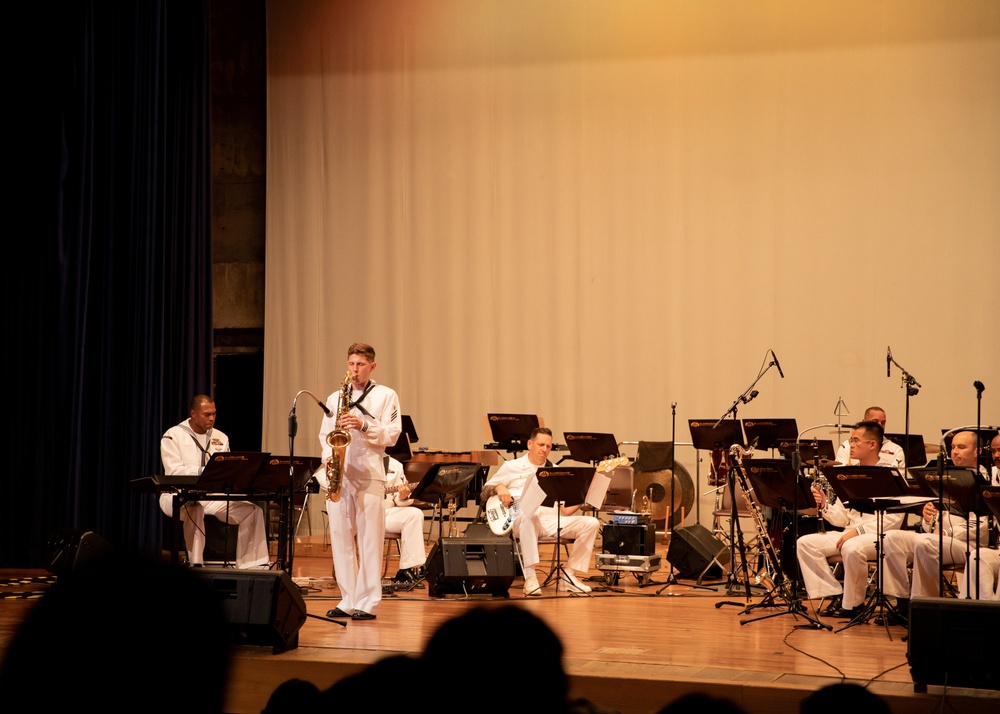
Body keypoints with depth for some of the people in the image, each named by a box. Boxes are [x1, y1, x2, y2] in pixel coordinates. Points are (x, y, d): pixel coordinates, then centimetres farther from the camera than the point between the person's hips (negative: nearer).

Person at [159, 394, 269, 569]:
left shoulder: (221, 438, 13)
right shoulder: (173, 436, -3)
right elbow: (174, 471, -16)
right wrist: (205, 471, -29)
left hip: (214, 496, 5)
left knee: (252, 509, -15)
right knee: (194, 507, -41)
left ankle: (254, 565, -11)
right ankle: (195, 563, -34)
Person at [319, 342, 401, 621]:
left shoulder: (386, 396, 5)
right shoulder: (335, 398, 17)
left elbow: (392, 433, -3)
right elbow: (324, 434, 15)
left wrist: (364, 425, -17)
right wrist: (328, 457, -4)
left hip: (369, 474, -4)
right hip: (338, 475, 4)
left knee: (369, 538, -5)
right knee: (340, 536, 4)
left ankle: (368, 603, -3)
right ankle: (348, 600, 12)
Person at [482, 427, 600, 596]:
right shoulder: (511, 467, 12)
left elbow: (565, 510, 16)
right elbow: (485, 491, 13)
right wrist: (499, 488, -8)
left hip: (551, 520, 4)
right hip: (519, 519, -4)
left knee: (591, 523, -16)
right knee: (530, 514, -43)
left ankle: (569, 574, -7)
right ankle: (530, 577, -40)